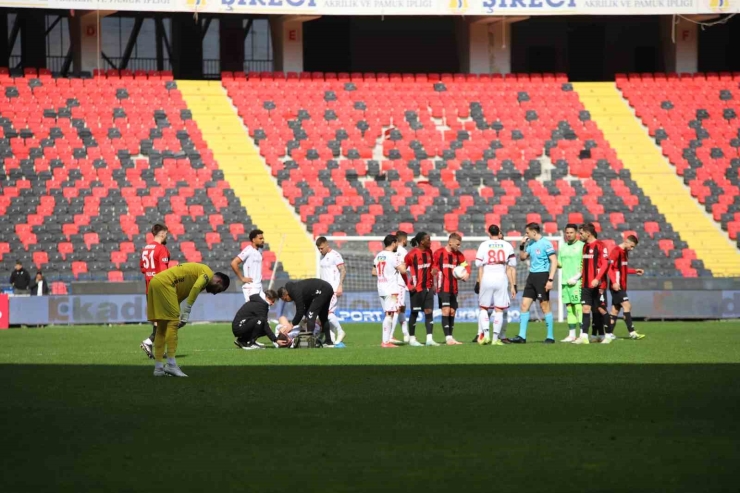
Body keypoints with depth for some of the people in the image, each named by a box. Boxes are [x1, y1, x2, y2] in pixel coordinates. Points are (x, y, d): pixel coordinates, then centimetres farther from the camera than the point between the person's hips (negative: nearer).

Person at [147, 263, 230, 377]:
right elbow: (195, 288, -18)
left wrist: (181, 315, 9)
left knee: (162, 327, 12)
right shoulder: (208, 273, 0)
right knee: (173, 322, -9)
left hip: (155, 282, 10)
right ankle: (171, 365, -15)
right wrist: (186, 313, -18)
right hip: (164, 283, -10)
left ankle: (158, 367, 12)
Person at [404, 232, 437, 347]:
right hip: (417, 288, -6)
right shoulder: (413, 253, -12)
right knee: (414, 313, 3)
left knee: (429, 311, -1)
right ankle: (412, 339, 12)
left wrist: (432, 284, 13)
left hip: (428, 287, 6)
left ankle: (429, 339, -3)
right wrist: (410, 285, -10)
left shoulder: (429, 252, 8)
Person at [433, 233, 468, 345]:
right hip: (443, 288, -6)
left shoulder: (458, 255, 10)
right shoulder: (439, 253, -5)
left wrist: (466, 275, -8)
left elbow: (465, 267, 11)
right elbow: (432, 269, -1)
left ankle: (450, 337, 13)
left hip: (454, 289, 6)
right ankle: (448, 338, -13)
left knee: (452, 312, 7)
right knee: (446, 311, -11)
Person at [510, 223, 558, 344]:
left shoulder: (545, 244, -11)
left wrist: (550, 280, -20)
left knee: (545, 306, -3)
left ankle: (550, 337, 5)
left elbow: (554, 261, -14)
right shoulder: (530, 244, 12)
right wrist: (522, 246, 6)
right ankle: (522, 336, 4)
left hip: (542, 276, -8)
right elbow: (522, 257, 23)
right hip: (532, 276, 8)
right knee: (524, 305, 3)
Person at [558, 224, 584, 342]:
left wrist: (576, 277, -16)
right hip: (565, 282, 7)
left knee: (579, 307, -11)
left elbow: (585, 265, -9)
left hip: (577, 282, -7)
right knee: (569, 308, 8)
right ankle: (571, 335, 12)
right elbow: (559, 264, 20)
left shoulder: (581, 246, -3)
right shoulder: (563, 247, 17)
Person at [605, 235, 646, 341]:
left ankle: (609, 334, 12)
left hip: (622, 286, 9)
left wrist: (635, 271, 16)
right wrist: (614, 282, -26)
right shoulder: (616, 251, -12)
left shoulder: (625, 252, 16)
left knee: (615, 309, 9)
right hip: (616, 286, -9)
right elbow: (609, 267, -18)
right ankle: (632, 333, -16)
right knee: (627, 305, -14)